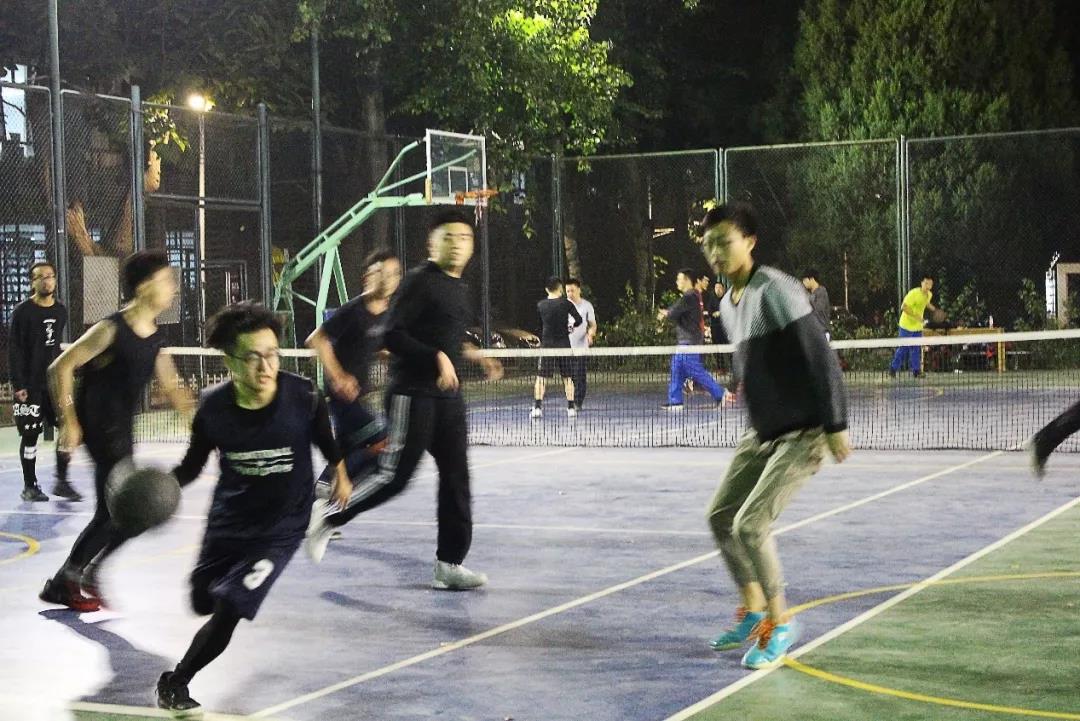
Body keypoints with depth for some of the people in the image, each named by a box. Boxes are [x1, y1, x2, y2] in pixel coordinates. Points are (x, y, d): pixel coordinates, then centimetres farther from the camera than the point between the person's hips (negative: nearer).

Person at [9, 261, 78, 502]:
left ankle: (61, 482, 7)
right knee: (30, 435, 0)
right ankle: (29, 486, 12)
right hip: (30, 384, -5)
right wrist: (18, 385, -13)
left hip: (55, 381, 5)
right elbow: (13, 350, -9)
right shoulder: (23, 312, -8)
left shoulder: (61, 311, 8)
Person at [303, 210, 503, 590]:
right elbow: (392, 335, -17)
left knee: (456, 478, 4)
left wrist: (473, 355, 15)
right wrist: (437, 357, -24)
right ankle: (327, 515, 13)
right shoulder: (420, 281, -11)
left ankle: (449, 564, 11)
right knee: (394, 475, -8)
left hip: (447, 396, 8)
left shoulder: (458, 288, 16)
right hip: (412, 394, -8)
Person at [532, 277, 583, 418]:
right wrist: (571, 326, 17)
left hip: (546, 344, 0)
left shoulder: (540, 305, 1)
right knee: (567, 377, 8)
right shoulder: (566, 303, -4)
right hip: (563, 343, 0)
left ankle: (537, 407, -7)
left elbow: (539, 326, 8)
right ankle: (571, 408, 7)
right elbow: (579, 320, -3)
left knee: (541, 377, 2)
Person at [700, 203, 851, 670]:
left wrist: (835, 427, -21)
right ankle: (754, 613, 27)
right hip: (762, 433, 9)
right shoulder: (728, 305, 9)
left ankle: (780, 625, 2)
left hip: (801, 433, -9)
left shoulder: (775, 290, -19)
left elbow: (821, 359, -21)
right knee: (720, 516, 10)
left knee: (750, 524, -16)